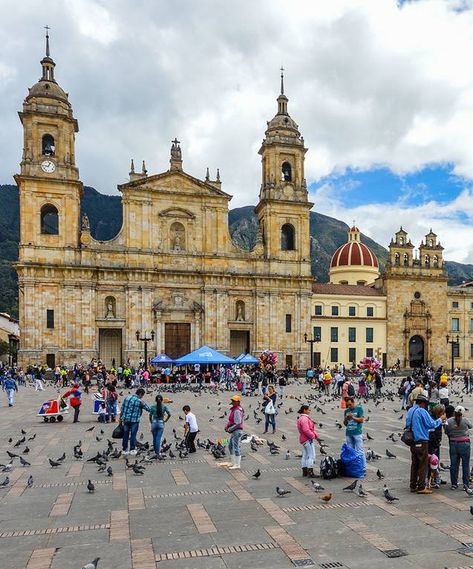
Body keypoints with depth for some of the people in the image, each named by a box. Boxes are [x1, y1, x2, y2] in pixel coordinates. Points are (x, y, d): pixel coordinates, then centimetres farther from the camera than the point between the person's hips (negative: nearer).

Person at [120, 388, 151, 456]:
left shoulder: (127, 398, 7)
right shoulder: (139, 401, -8)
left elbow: (122, 408, 10)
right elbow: (148, 409, -4)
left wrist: (122, 419, 15)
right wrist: (143, 403, 5)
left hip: (126, 419, 4)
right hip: (134, 420, -4)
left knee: (125, 435, 10)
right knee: (133, 435, 4)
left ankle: (125, 450, 16)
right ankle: (132, 450, 7)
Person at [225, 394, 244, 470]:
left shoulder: (237, 411, -20)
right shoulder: (234, 409, 12)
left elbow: (237, 423, -24)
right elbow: (231, 420, 20)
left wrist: (230, 429, -17)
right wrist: (227, 426, 5)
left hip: (236, 431, -11)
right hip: (234, 431, 11)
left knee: (236, 447, -4)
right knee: (230, 446, 18)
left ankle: (237, 465, 4)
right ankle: (234, 463, 27)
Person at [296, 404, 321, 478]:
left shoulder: (306, 418, 17)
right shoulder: (304, 418, -18)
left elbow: (312, 429, 18)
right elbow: (306, 430, -26)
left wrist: (317, 436, 14)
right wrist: (313, 436, -16)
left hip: (304, 439, 11)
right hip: (308, 440, -11)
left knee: (305, 455, 14)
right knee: (311, 456, -8)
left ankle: (305, 472, 20)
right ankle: (310, 473, -7)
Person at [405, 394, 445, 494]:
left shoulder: (410, 411, 11)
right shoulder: (422, 411, -15)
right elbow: (432, 424, -16)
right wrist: (440, 419, 1)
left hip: (413, 442, 8)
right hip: (422, 442, -8)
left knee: (414, 464, 14)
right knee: (423, 465, 0)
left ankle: (413, 486, 18)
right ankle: (421, 487, 3)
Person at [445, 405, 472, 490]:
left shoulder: (449, 421, -4)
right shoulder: (465, 420, -9)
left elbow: (446, 432, 4)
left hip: (453, 444, 2)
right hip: (464, 444, -2)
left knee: (453, 464, 9)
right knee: (465, 464, 7)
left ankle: (454, 484, 14)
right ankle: (466, 484, 8)